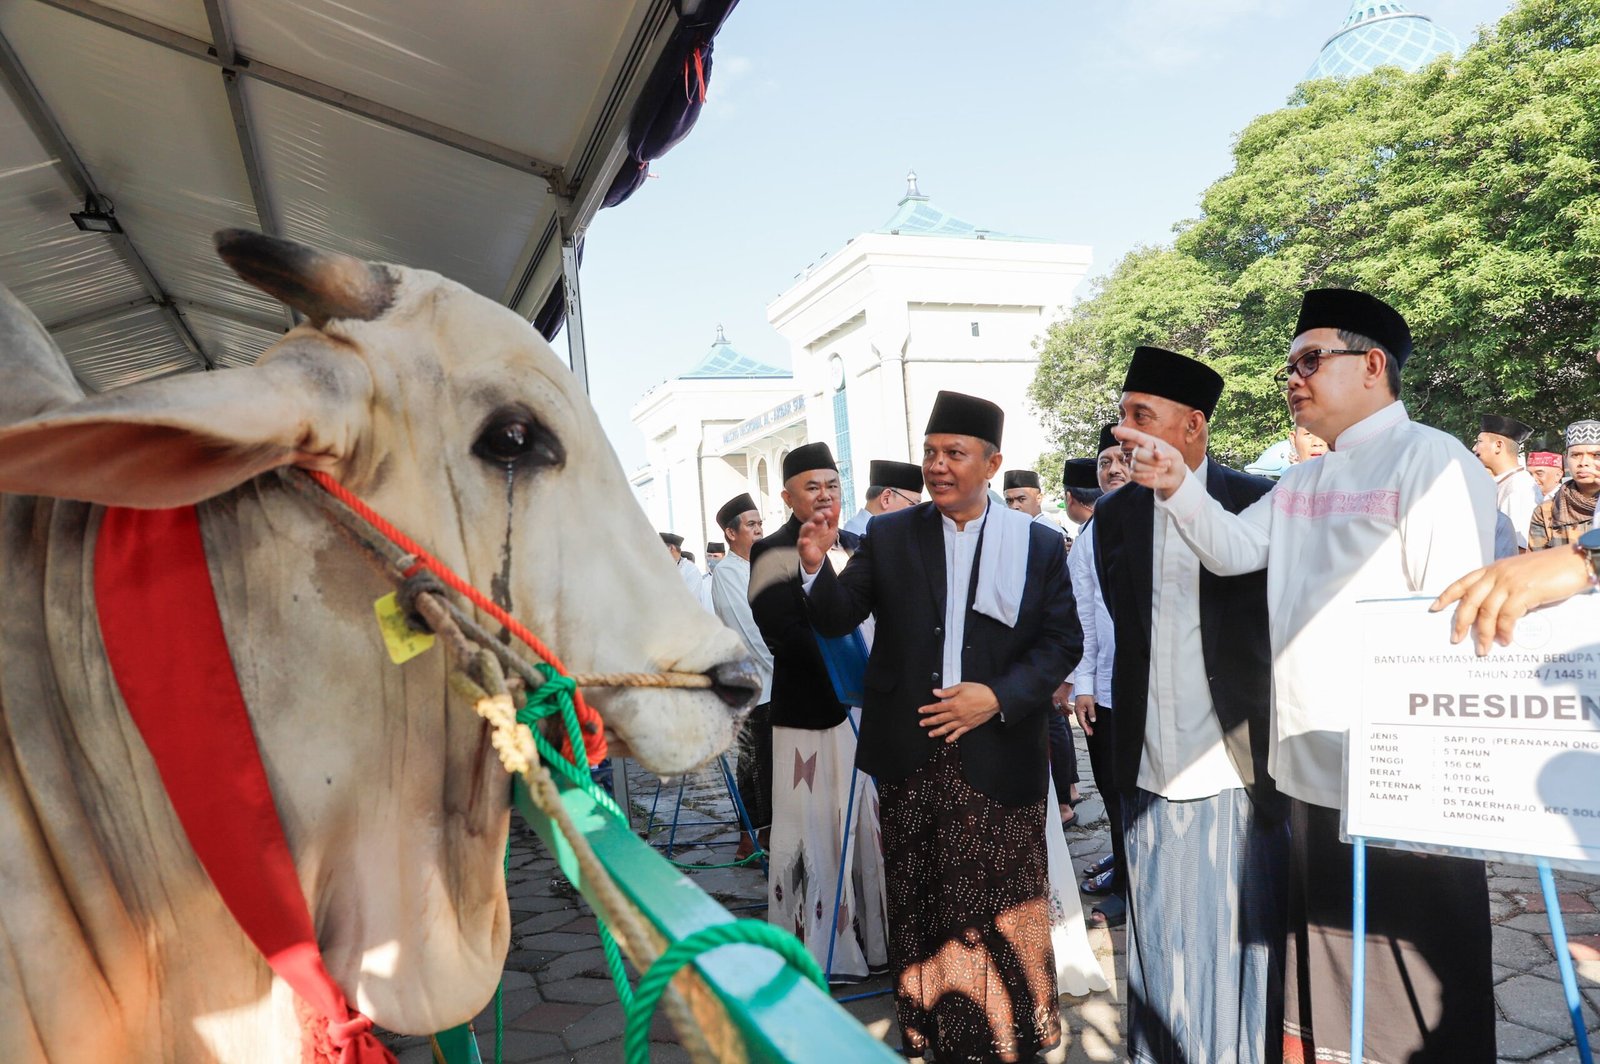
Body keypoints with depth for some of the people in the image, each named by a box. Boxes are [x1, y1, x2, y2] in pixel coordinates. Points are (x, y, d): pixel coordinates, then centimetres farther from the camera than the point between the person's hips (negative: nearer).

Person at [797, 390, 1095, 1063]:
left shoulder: (1038, 544, 2)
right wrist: (816, 567, -20)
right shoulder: (888, 537, 4)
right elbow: (837, 619, -1)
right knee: (919, 902, 10)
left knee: (1007, 901, 7)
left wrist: (1000, 697, -14)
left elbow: (1063, 641, -1)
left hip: (999, 752, -1)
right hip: (912, 758, 1)